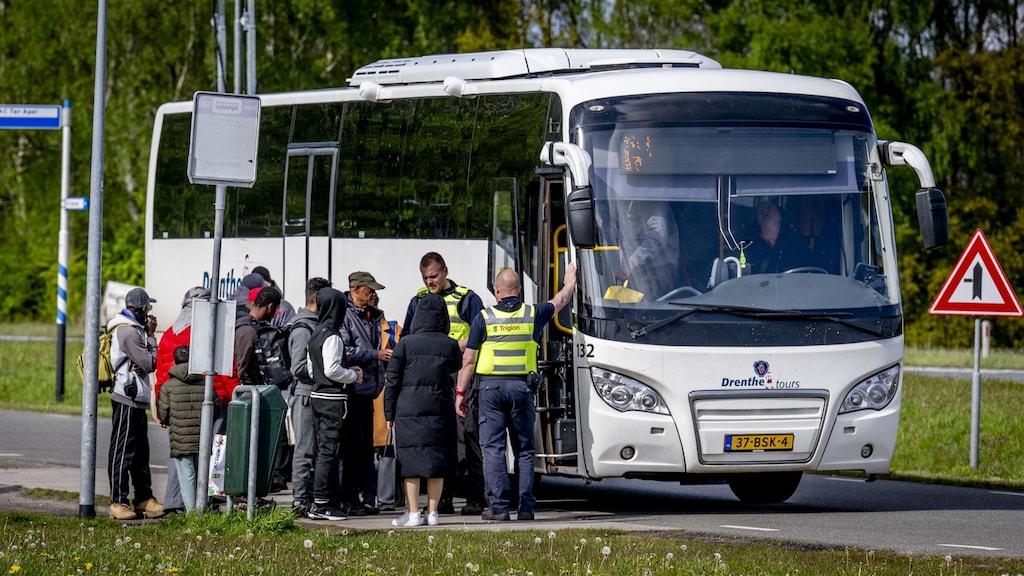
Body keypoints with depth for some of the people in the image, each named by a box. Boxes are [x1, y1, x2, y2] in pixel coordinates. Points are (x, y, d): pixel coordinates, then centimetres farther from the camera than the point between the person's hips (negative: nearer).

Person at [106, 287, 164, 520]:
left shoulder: (132, 329, 16)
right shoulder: (128, 332, -16)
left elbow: (144, 362, 15)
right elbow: (150, 363, -16)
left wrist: (148, 335, 0)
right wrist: (151, 336, -6)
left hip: (136, 400, 11)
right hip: (127, 400, -11)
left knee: (140, 451, 14)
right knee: (122, 451, -6)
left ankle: (144, 498, 20)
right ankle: (118, 502, -4)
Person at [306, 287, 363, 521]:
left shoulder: (315, 335, 13)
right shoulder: (332, 337, -15)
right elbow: (332, 369, -21)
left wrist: (349, 372, 17)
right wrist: (354, 376, -5)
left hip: (318, 395, 10)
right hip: (332, 399, -10)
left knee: (323, 450, 12)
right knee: (328, 451, -8)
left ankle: (329, 500, 16)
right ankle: (321, 504, -9)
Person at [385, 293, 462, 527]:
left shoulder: (406, 344, -4)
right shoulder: (450, 346, 1)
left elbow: (393, 380, -2)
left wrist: (389, 414, 5)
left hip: (409, 410, -2)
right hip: (441, 409, 2)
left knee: (411, 463, 2)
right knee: (437, 461, 8)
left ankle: (413, 513, 1)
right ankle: (432, 512, 9)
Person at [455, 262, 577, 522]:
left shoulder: (484, 318, -1)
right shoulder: (533, 314, 5)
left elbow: (468, 360, -2)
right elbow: (559, 302, 26)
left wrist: (460, 392, 5)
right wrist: (570, 282, 46)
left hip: (491, 387, -2)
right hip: (522, 386, 2)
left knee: (493, 448, 0)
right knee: (524, 449, 9)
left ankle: (498, 505, -7)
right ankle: (526, 506, 5)